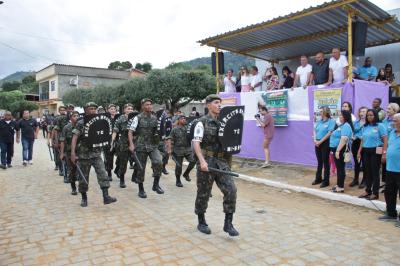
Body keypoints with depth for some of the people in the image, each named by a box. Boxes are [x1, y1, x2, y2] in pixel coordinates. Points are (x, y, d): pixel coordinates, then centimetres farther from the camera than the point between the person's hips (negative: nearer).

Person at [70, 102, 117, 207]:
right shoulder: (81, 123, -5)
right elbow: (74, 138, -11)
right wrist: (73, 153, -20)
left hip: (96, 154, 3)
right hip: (84, 154, -2)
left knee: (102, 173, -11)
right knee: (83, 177, 8)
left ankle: (106, 196, -11)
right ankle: (84, 198, 23)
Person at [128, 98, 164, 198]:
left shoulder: (155, 118, 7)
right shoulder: (138, 118, -4)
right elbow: (130, 132, -4)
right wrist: (131, 144, -15)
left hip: (153, 146, 2)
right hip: (141, 146, -2)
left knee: (158, 162, -21)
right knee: (141, 168, 5)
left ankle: (156, 184, -5)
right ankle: (141, 190, 20)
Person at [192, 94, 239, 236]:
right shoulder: (202, 122, -5)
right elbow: (196, 143, -14)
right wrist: (202, 161, -25)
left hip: (222, 162, 5)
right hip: (206, 162, -4)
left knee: (231, 190, -8)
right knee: (203, 194, 7)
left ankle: (228, 223, 3)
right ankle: (201, 222, 25)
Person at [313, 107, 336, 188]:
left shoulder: (331, 121, -8)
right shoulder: (319, 121, 11)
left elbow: (329, 133, -15)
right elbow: (315, 131, 11)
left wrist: (320, 141, -16)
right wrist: (315, 140, -6)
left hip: (325, 143, -6)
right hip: (317, 143, 6)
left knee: (325, 162, 1)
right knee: (319, 162, 15)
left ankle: (326, 181, 10)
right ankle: (318, 178, 26)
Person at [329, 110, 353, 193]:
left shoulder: (346, 126, -16)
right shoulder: (342, 125, 16)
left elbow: (344, 139, -26)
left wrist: (338, 150, -28)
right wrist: (334, 149, 22)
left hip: (340, 150, -10)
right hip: (336, 149, 10)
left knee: (340, 168, -4)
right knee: (338, 167, 15)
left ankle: (341, 187, 3)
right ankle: (339, 184, 24)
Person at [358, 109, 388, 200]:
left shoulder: (380, 126, -6)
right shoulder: (365, 127, 11)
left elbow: (385, 140, -10)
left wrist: (384, 152, -17)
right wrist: (359, 152, 13)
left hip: (375, 151, -5)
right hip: (365, 151, 5)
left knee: (375, 172, 1)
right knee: (367, 172, 11)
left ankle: (375, 193, 10)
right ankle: (368, 191, 23)